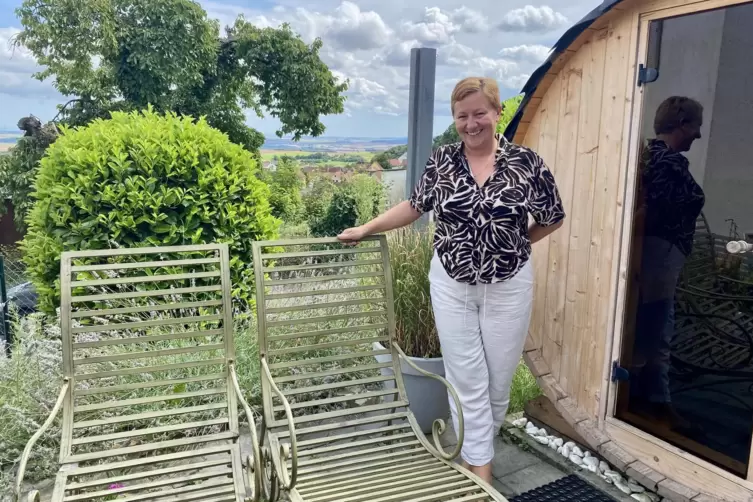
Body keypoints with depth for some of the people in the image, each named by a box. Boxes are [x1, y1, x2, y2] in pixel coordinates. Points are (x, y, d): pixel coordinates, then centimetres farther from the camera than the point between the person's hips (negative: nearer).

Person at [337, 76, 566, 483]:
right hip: (451, 286, 1)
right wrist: (365, 229, 9)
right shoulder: (441, 160, -2)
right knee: (467, 381, 5)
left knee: (498, 380, 12)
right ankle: (480, 469, 19)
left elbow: (553, 219, 4)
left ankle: (475, 447, 38)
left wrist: (513, 244, 2)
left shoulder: (526, 162, -8)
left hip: (508, 287, 0)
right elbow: (414, 206, 9)